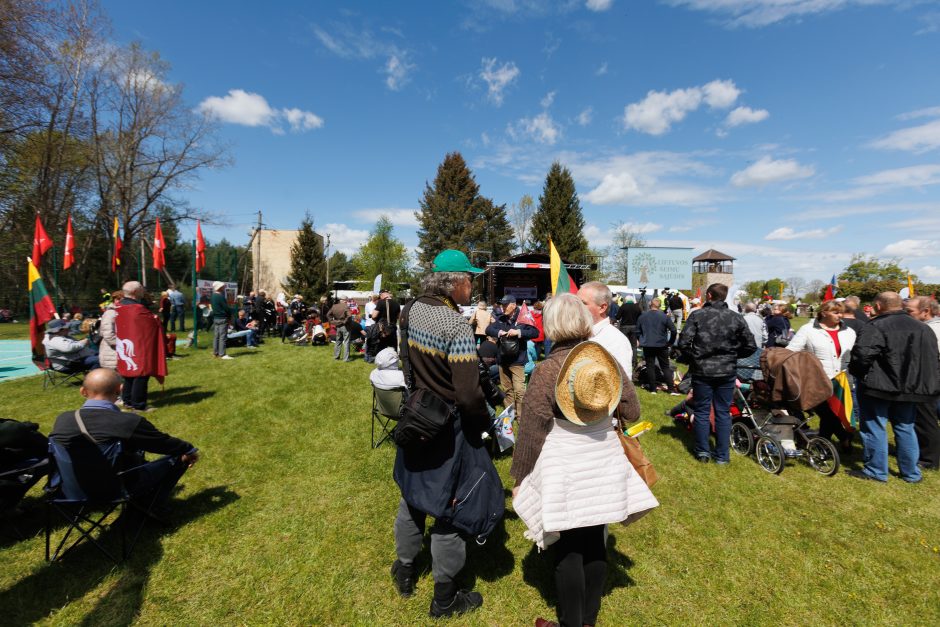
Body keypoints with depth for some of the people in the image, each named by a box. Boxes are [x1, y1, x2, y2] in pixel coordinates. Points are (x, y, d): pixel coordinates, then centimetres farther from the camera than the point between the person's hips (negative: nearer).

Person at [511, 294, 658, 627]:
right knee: (595, 540, 19)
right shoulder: (606, 358, -4)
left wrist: (519, 477, -3)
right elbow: (631, 411, 4)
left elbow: (531, 430, -14)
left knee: (568, 547, 11)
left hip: (564, 466, -5)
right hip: (603, 461, 5)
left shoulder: (547, 368, -17)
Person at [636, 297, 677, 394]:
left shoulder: (642, 316, 1)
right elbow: (673, 330, -8)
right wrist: (671, 342, 5)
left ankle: (652, 389, 9)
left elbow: (638, 331, 6)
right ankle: (671, 389, 6)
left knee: (650, 367, 6)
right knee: (666, 367, 8)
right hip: (661, 346, -1)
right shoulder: (664, 316, -6)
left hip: (647, 345, 1)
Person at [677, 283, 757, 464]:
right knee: (723, 412, 11)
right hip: (726, 371, 2)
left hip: (701, 371, -2)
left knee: (702, 411, 10)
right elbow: (751, 346, 0)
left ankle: (702, 452, 16)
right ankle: (722, 455, 17)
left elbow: (683, 342, -16)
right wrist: (732, 356, 15)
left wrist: (691, 358, 2)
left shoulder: (697, 316, -10)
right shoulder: (736, 318, -1)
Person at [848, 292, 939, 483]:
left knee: (875, 428, 3)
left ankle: (876, 471, 12)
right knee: (905, 428, 17)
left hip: (878, 387, -7)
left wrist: (857, 373, -8)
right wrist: (916, 380, 22)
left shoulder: (876, 327, -18)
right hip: (910, 388, 7)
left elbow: (862, 355, -26)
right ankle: (911, 473, 27)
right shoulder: (923, 328, 10)